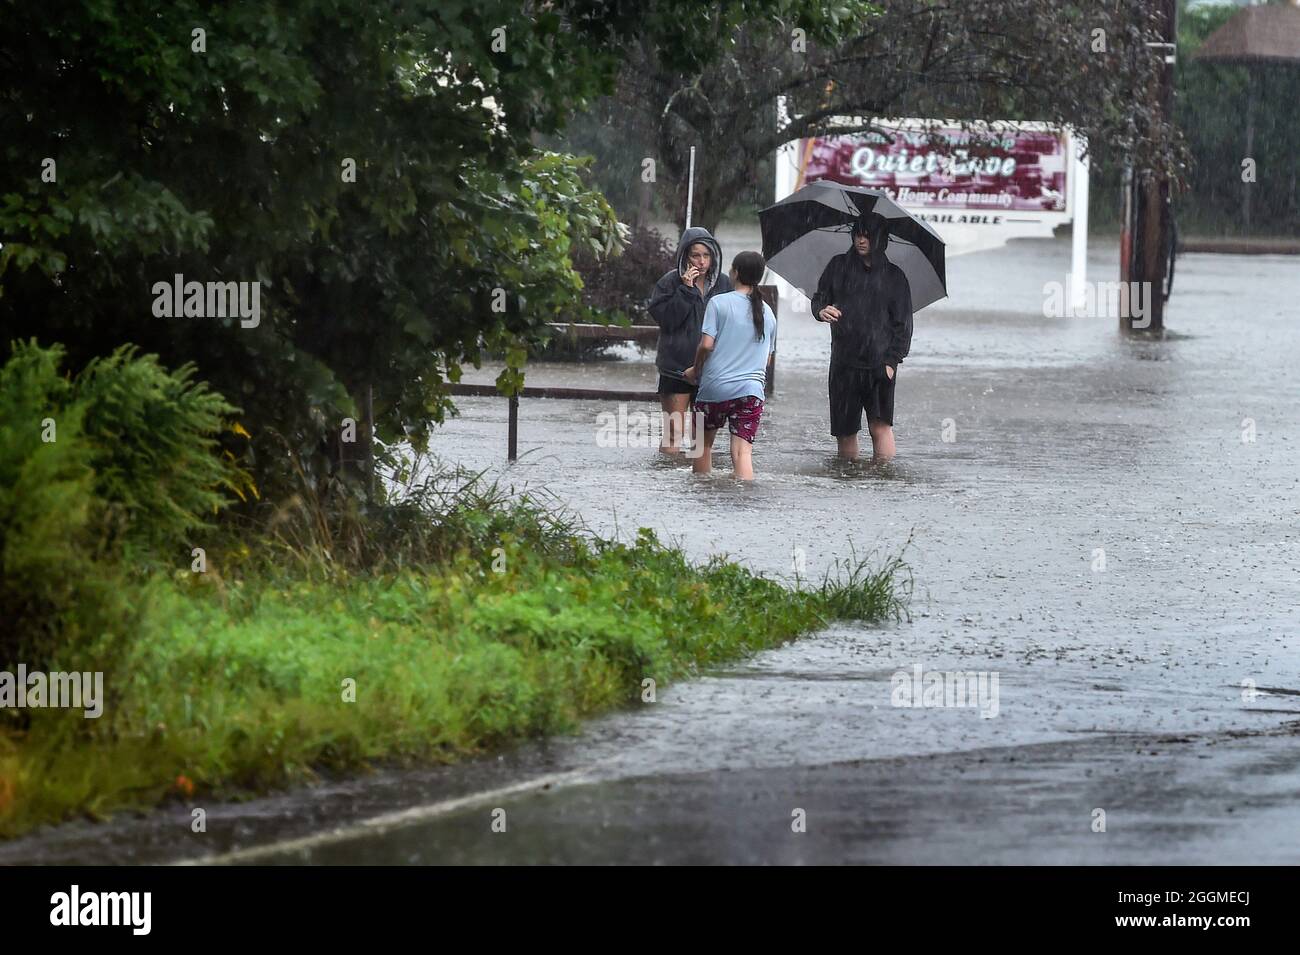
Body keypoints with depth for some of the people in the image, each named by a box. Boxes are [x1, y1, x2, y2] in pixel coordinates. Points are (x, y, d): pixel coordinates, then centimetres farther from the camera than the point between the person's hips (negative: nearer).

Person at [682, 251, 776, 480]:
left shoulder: (719, 302, -4)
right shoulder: (767, 313, 12)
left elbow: (706, 344, -11)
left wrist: (695, 370, 5)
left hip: (715, 387, -3)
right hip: (752, 390, 3)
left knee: (704, 443, 17)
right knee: (742, 452, -6)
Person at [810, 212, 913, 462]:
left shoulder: (893, 276, 5)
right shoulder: (838, 267, 10)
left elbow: (903, 323, 5)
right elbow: (819, 298, 12)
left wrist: (893, 360, -6)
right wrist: (821, 310, -13)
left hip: (879, 363, -2)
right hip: (844, 361, 2)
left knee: (880, 424, -15)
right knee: (845, 429, 1)